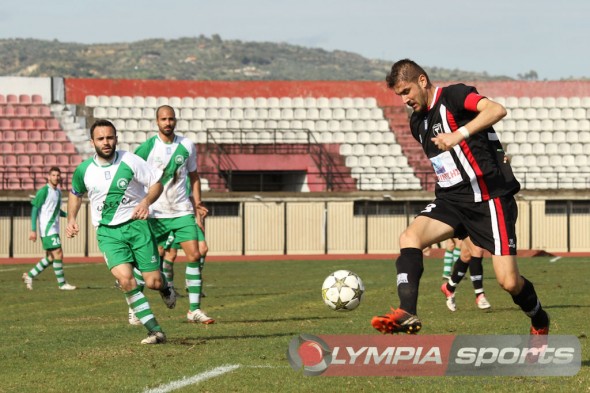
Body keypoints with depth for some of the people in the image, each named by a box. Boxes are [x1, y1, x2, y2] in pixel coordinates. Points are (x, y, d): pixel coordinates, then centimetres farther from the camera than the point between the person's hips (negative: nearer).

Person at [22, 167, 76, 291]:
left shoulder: (58, 191, 15)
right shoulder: (43, 191, -10)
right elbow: (35, 210, -12)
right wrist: (33, 230, -17)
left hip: (54, 230, 9)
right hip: (47, 230, -9)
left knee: (50, 258, 11)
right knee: (58, 254, -11)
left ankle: (29, 275, 21)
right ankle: (62, 284, -4)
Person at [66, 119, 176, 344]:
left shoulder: (130, 161, -8)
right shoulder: (84, 170, -1)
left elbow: (156, 182, 1)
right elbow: (76, 194, 20)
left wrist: (146, 201, -18)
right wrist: (71, 219, 6)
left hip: (136, 224, -1)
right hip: (107, 232, 1)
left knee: (153, 282, -5)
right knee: (125, 279, -22)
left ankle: (165, 288, 37)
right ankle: (155, 331, -14)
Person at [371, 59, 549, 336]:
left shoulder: (454, 96, -9)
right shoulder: (417, 123, 15)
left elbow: (497, 110, -27)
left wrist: (459, 135, -37)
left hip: (490, 197, -7)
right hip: (451, 199, 7)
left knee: (509, 282, -9)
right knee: (409, 237, -22)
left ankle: (540, 323, 21)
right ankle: (407, 314, -33)